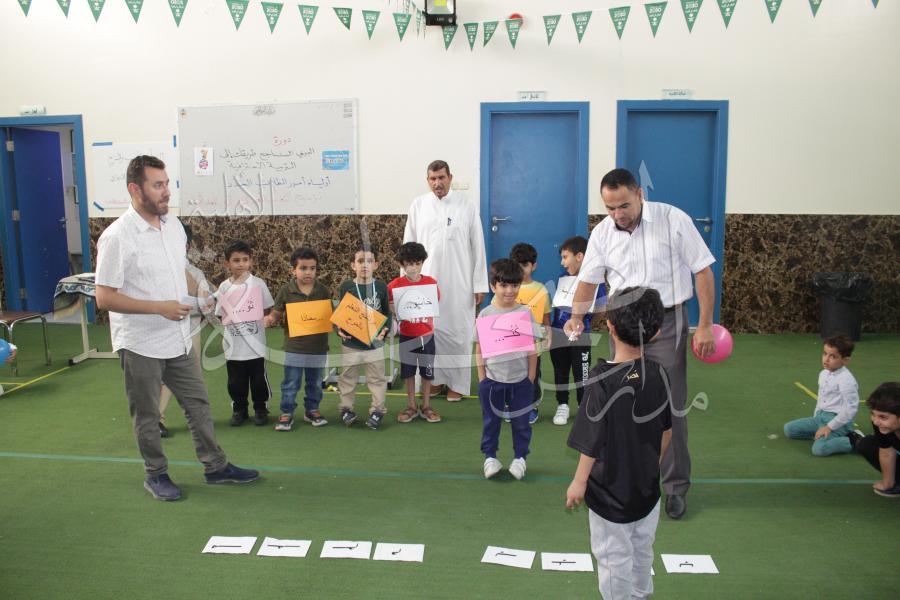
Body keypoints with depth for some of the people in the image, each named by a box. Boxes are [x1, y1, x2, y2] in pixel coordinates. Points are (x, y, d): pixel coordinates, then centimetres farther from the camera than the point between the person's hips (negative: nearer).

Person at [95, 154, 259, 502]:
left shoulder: (174, 226, 4)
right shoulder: (117, 237, -18)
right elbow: (104, 298, -19)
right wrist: (160, 307, -23)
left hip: (178, 339, 7)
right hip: (140, 344, -6)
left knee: (198, 403, 13)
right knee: (147, 415, 9)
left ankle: (215, 467, 26)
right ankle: (156, 474, 28)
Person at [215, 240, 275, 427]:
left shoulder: (258, 284, -4)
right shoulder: (224, 287, 1)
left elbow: (269, 310, 4)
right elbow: (221, 315, 7)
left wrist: (268, 320, -10)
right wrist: (223, 334, -2)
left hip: (256, 343, -2)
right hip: (233, 345, 2)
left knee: (259, 379, 8)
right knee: (236, 381, 12)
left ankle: (261, 409, 24)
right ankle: (239, 409, 28)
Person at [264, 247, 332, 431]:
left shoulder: (324, 291, -2)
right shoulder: (286, 291, -6)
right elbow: (276, 314, 0)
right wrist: (270, 319, -21)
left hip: (318, 347, 2)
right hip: (294, 347, -2)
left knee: (315, 383, 16)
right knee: (290, 384, 6)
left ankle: (312, 410, 33)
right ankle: (286, 414, 19)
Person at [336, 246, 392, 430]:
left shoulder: (381, 287, -4)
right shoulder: (346, 287, -5)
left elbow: (387, 313, 2)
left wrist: (385, 329, -14)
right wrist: (339, 329, -16)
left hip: (375, 343, 0)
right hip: (350, 343, 0)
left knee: (377, 379, 10)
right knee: (347, 378, 13)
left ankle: (377, 410, 24)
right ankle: (346, 408, 29)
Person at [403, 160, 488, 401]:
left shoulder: (466, 206, -1)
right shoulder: (418, 205, 3)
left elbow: (477, 247, 0)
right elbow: (409, 244, 6)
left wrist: (480, 283, -3)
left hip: (459, 282, -1)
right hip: (426, 280, 2)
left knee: (458, 332, 4)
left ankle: (457, 383, 15)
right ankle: (433, 379, 20)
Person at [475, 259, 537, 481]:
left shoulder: (525, 313, -4)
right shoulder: (486, 314, -4)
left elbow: (532, 349, 0)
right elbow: (479, 349, 1)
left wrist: (531, 379, -1)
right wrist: (482, 379, -2)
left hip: (520, 380, 0)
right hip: (492, 379, 0)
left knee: (520, 421, 12)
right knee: (491, 420, 13)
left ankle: (519, 457, 28)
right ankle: (490, 457, 29)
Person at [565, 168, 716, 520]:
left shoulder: (673, 220, -10)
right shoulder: (601, 233, 1)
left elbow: (703, 271, -7)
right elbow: (588, 280, 9)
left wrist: (705, 326, -10)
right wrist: (577, 316, -10)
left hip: (666, 322, -4)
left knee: (670, 407, 0)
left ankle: (676, 486, 15)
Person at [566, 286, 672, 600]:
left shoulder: (604, 380, -26)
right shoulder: (658, 373, -10)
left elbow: (593, 441, -20)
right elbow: (667, 430, 3)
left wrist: (579, 482, -6)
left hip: (611, 493, -5)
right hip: (648, 487, 5)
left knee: (614, 558, 14)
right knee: (642, 551, 25)